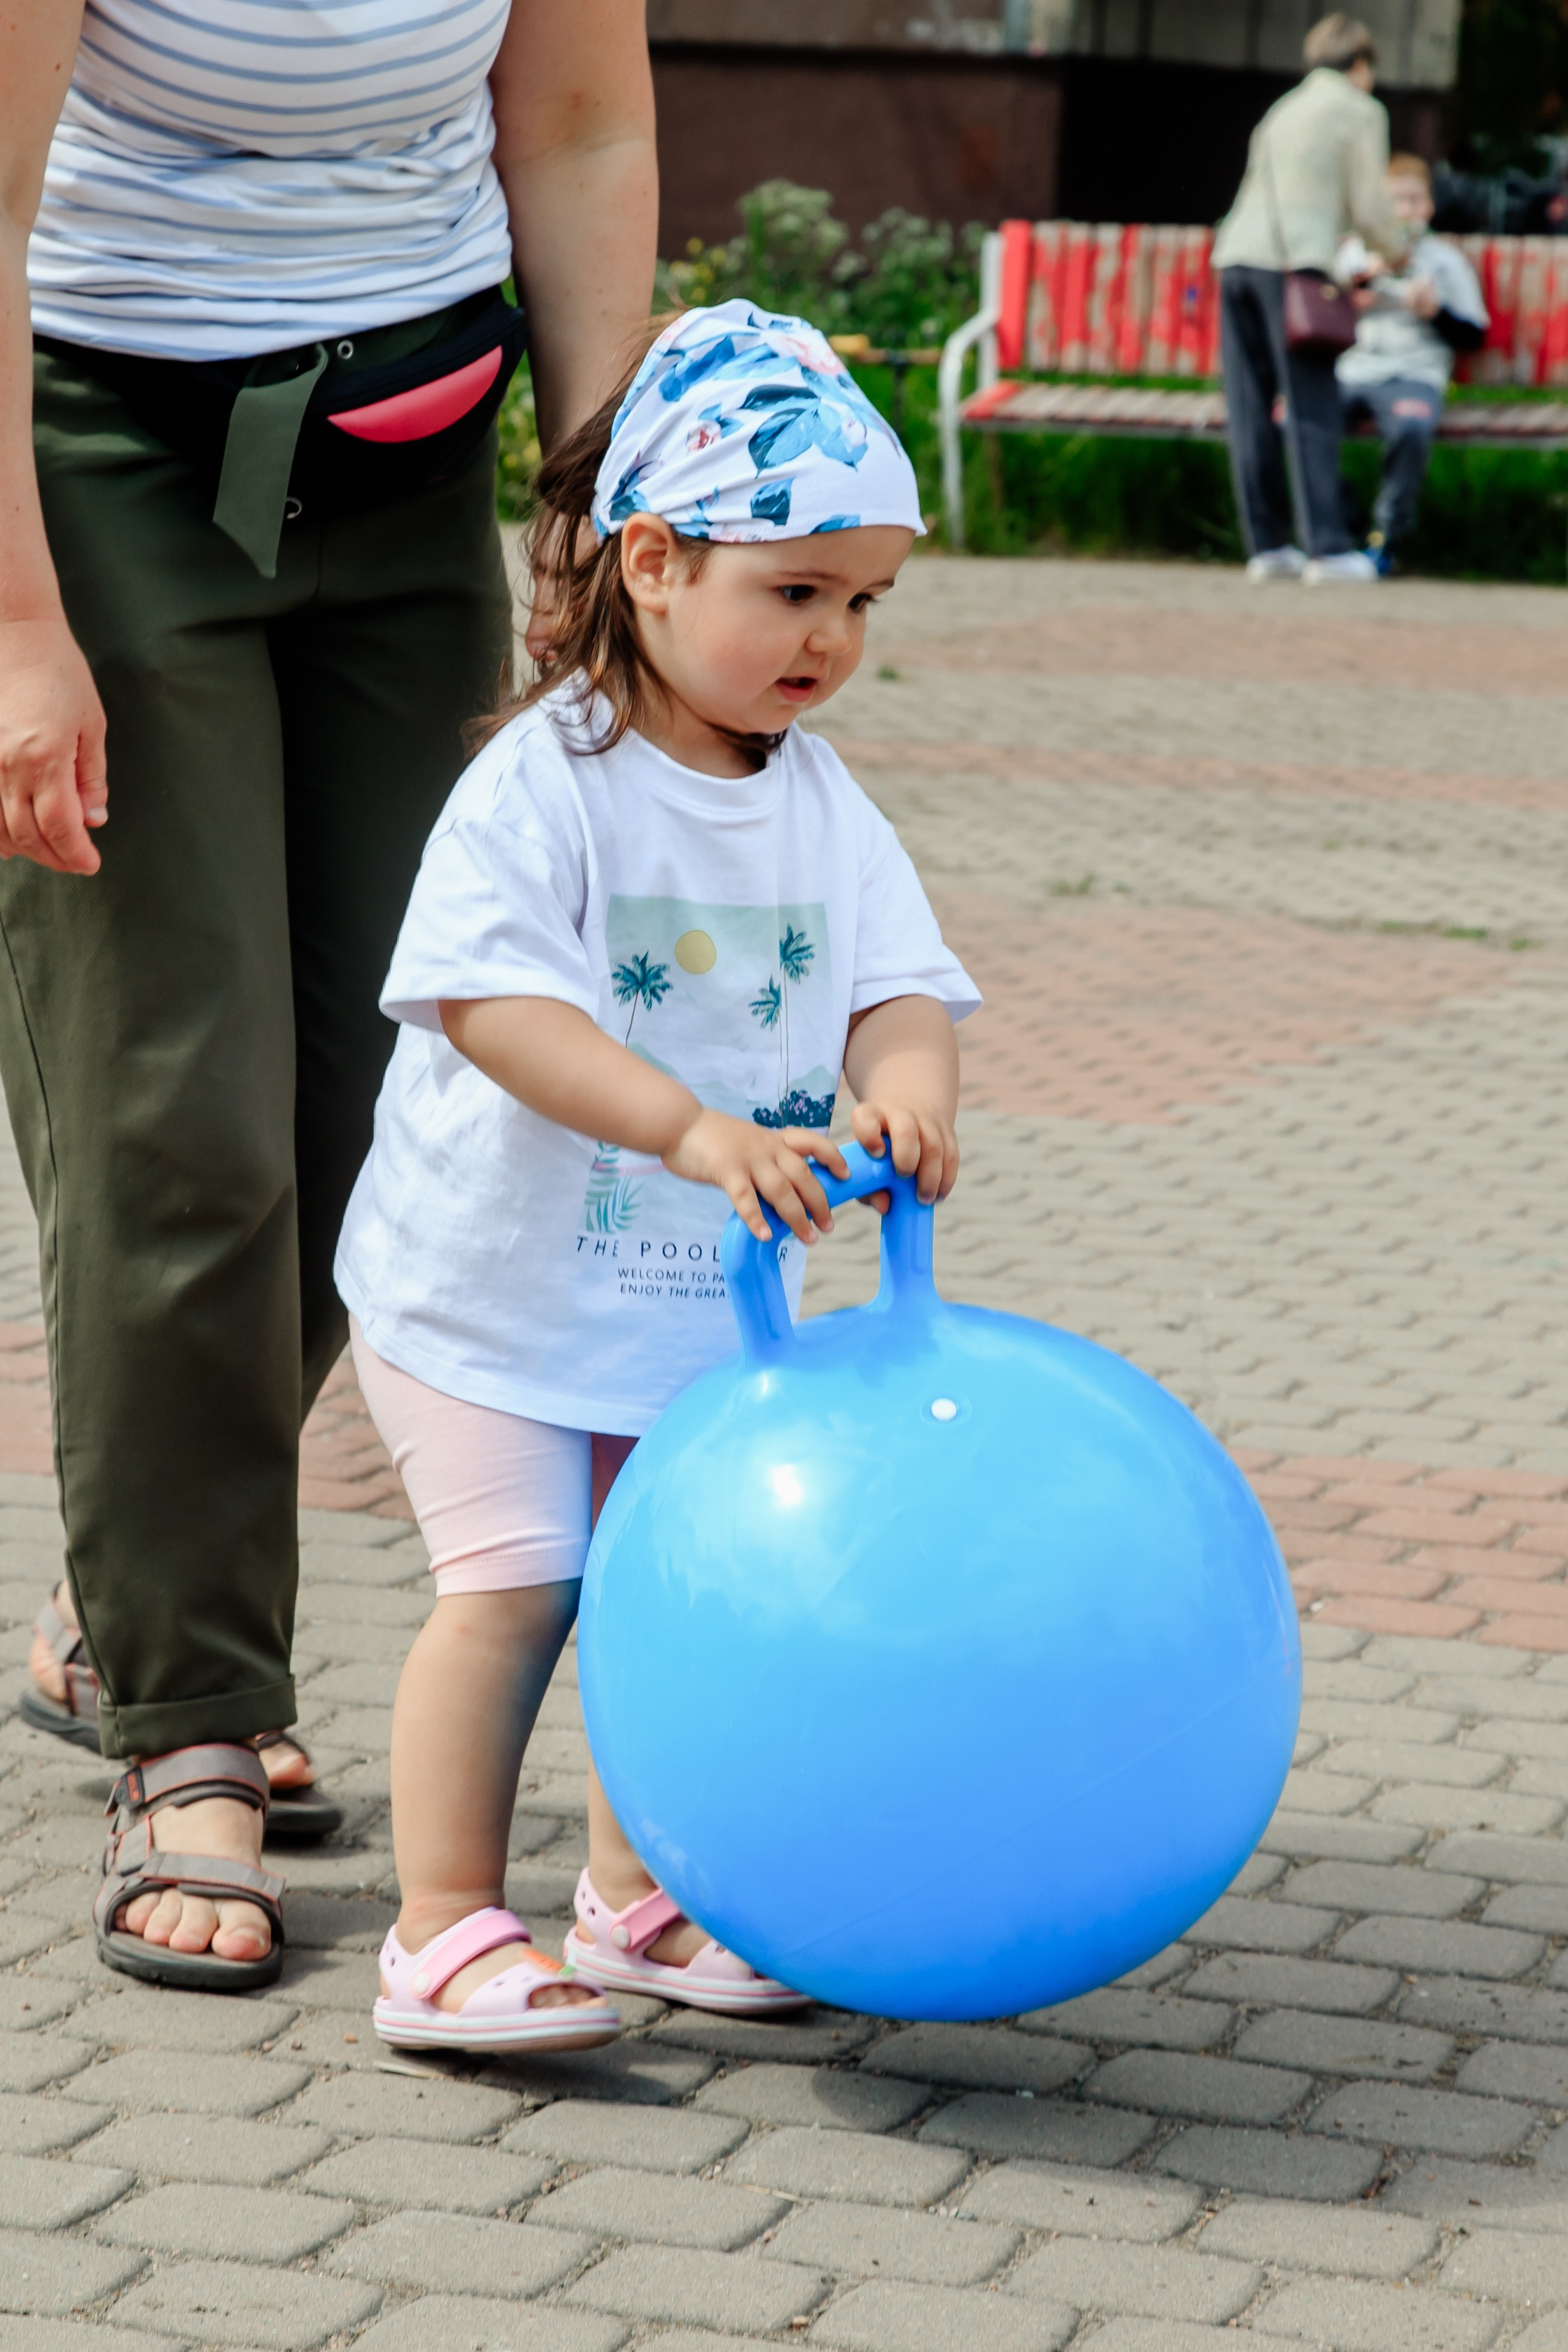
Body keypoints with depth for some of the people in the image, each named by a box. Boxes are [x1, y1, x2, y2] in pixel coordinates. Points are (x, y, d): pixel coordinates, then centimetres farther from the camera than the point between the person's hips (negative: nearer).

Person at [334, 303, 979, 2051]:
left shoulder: (823, 807, 3)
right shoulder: (541, 783, -17)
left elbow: (896, 984, -3)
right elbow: (488, 1000, -27)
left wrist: (905, 1091, -28)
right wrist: (691, 1125, -37)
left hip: (708, 1287, 6)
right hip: (493, 1271, -6)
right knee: (515, 1580, -11)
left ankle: (637, 1899, 24)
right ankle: (444, 1933, -3)